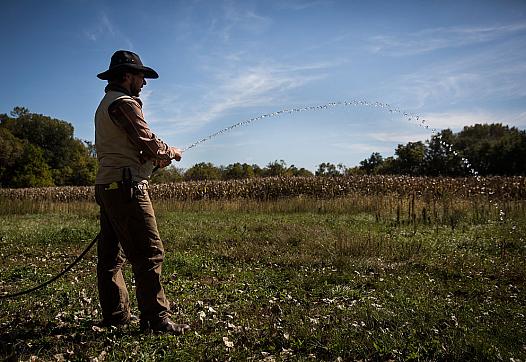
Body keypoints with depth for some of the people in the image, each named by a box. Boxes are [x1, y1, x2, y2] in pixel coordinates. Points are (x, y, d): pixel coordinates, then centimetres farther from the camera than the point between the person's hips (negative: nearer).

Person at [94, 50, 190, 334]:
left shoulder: (105, 104, 22)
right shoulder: (124, 103, -9)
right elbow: (148, 143, -14)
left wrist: (155, 157, 13)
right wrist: (171, 152, 4)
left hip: (107, 185, 11)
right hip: (126, 186, -11)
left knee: (111, 255, 11)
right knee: (149, 253, -9)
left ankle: (115, 315, 19)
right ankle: (156, 319, -6)